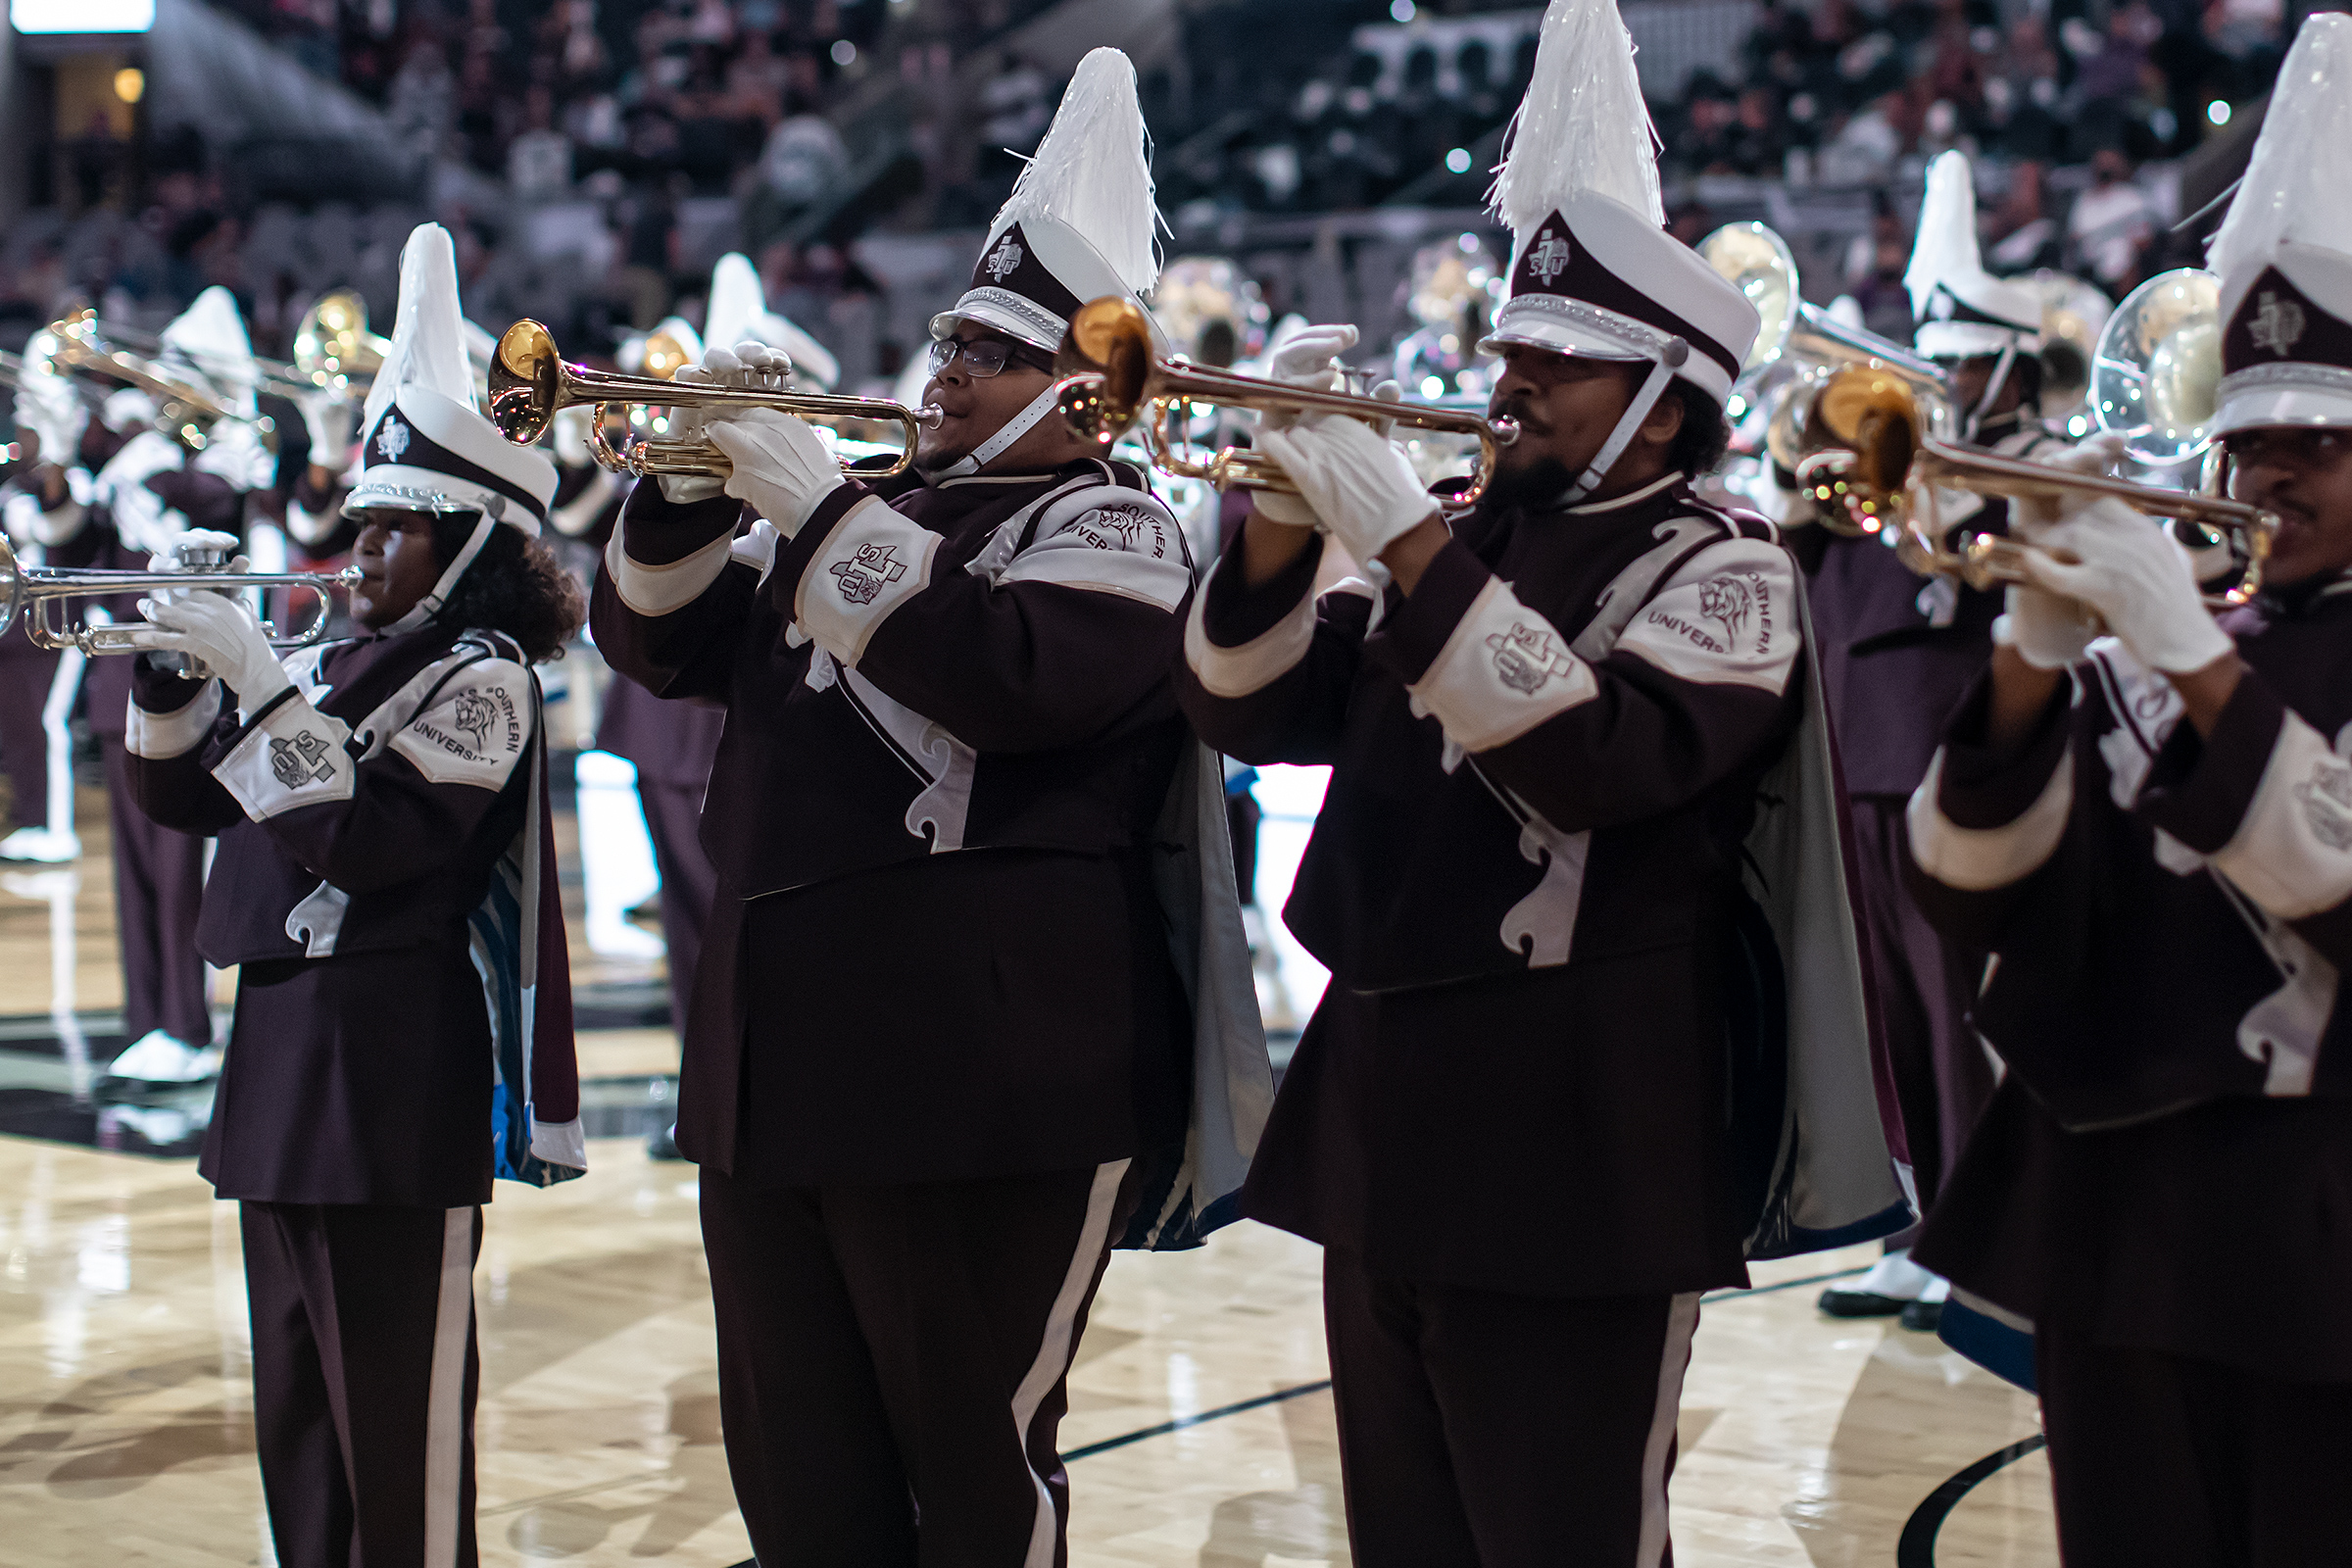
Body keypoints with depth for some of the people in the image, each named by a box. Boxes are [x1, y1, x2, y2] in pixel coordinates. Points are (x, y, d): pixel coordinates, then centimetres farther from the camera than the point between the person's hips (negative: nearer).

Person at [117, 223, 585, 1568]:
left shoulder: (484, 677, -9)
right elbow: (180, 800, 19)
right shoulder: (328, 668, 15)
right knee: (297, 1409, 16)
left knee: (397, 1412, -4)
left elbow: (361, 839, -20)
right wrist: (166, 676, 3)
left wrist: (257, 678, -19)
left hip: (398, 1070, -9)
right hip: (281, 1053, 9)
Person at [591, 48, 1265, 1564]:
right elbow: (654, 641, 18)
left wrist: (818, 507, -19)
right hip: (774, 1043, 8)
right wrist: (696, 482, 0)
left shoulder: (1106, 525, -4)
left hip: (985, 1074, -8)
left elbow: (1014, 674, -24)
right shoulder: (874, 503, 20)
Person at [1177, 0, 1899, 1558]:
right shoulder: (1463, 536, 12)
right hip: (1379, 1133, 7)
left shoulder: (1722, 569, -7)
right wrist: (1285, 509, -10)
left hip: (1575, 1163, -7)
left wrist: (1401, 532, -27)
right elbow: (1255, 710, 6)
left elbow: (1594, 757, -26)